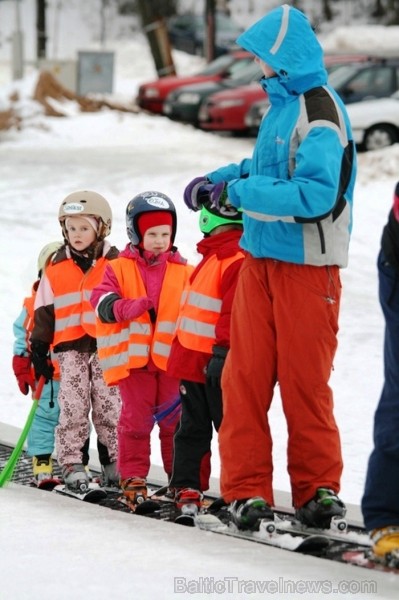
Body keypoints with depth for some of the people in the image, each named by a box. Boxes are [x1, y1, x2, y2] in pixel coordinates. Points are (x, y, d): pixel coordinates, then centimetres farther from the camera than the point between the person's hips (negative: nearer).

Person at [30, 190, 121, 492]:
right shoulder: (56, 269, 7)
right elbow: (44, 312, 12)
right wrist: (39, 349, 9)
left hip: (107, 347, -1)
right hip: (70, 348, 1)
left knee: (109, 406, 1)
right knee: (72, 406, -2)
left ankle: (114, 462, 8)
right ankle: (72, 464, 1)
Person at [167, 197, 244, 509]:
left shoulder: (238, 258, -9)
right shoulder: (214, 254, 4)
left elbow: (235, 313, -11)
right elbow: (199, 309, 9)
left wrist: (221, 353, -10)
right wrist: (183, 345, 9)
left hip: (216, 365, -5)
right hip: (194, 362, 5)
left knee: (229, 427, 1)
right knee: (192, 428, 11)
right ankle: (187, 486, 16)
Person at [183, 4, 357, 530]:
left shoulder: (319, 112, -16)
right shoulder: (281, 102, 12)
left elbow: (315, 194, -25)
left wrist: (240, 192, -20)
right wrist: (221, 178, 11)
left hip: (306, 266, -8)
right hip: (261, 257, 8)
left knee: (304, 383, 0)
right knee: (244, 376, 4)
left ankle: (317, 488, 11)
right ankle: (247, 489, 8)